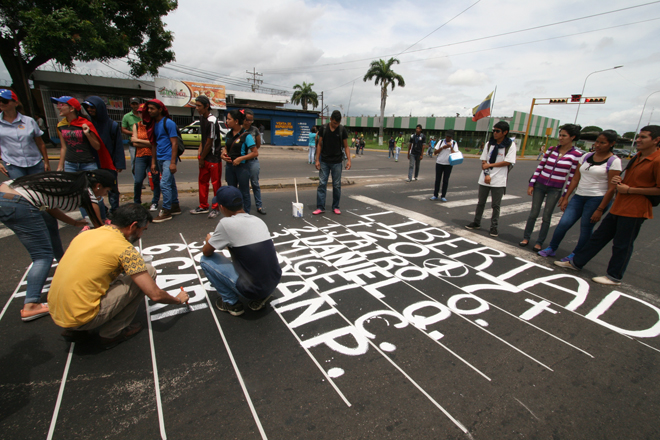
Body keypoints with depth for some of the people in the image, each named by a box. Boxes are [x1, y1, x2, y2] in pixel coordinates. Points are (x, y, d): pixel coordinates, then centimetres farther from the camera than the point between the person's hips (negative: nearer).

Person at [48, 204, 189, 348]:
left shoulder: (85, 234, 7)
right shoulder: (125, 249, -15)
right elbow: (155, 295, -14)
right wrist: (178, 299, 6)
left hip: (55, 313, 8)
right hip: (82, 318, -8)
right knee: (148, 271, -5)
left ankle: (73, 330, 20)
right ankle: (111, 333, 3)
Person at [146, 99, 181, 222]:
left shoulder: (168, 123, -9)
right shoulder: (153, 124, 14)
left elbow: (174, 143, -13)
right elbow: (154, 144, 17)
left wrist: (173, 162, -18)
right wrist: (153, 162, 14)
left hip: (168, 158, -8)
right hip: (160, 159, 8)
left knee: (164, 184, -10)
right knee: (170, 183, 13)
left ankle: (166, 212, -4)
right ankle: (175, 207, 22)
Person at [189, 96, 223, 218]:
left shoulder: (212, 121, -17)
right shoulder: (202, 119, 10)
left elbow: (209, 143, -15)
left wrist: (202, 158, -8)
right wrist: (200, 151, 7)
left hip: (214, 157, -9)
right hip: (204, 157, 9)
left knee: (216, 183, 1)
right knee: (202, 181, 14)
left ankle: (216, 208, 13)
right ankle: (203, 207, 26)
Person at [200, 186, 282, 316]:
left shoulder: (226, 223, -12)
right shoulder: (258, 220, 6)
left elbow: (206, 252, 2)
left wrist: (209, 240, 24)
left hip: (252, 289, -6)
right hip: (274, 283, 6)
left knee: (205, 260, 7)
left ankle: (231, 303, 13)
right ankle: (260, 298, 18)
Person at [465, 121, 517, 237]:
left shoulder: (510, 145, -4)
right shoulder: (490, 143, 7)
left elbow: (508, 162, -11)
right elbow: (484, 161, 3)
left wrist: (490, 165, -9)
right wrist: (486, 174, -10)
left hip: (499, 180, -3)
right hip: (485, 179, 4)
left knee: (496, 205, 3)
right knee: (481, 202, 12)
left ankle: (494, 226, 14)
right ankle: (476, 223, 25)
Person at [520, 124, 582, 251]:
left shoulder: (576, 155, -6)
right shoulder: (551, 150, 3)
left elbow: (572, 177, -5)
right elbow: (539, 167, 6)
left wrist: (565, 195, -6)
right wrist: (531, 184, 2)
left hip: (555, 190, -2)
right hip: (540, 185, 2)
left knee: (546, 216, 3)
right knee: (533, 213, 6)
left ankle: (539, 242, 14)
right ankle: (526, 238, 18)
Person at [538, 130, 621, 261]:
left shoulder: (613, 161, -6)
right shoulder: (586, 157, 10)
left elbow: (612, 188, -9)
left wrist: (600, 209, -13)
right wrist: (566, 198, 7)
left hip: (597, 199, -4)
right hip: (579, 196, 4)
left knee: (586, 229, 2)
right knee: (564, 223, -5)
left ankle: (575, 255, 17)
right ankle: (551, 249, 9)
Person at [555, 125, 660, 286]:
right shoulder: (637, 157, 12)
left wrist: (629, 190, -18)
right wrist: (619, 181, 3)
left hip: (634, 211, -8)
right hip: (618, 207, 8)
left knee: (622, 245, 3)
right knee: (599, 236, 14)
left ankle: (614, 277, 17)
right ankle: (576, 262, 23)